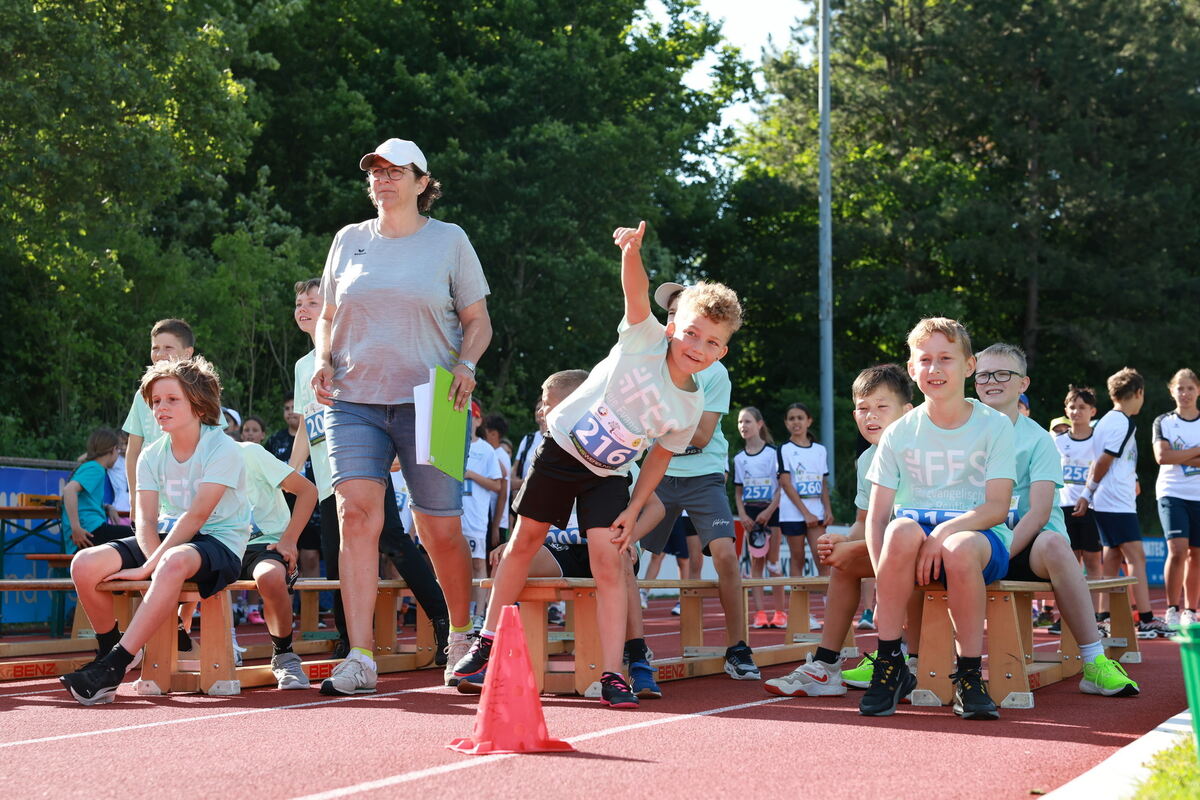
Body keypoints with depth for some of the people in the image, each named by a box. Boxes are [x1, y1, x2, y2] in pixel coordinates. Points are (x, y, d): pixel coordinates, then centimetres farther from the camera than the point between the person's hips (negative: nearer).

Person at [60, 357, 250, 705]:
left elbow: (197, 515, -21)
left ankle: (112, 668, -40)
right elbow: (146, 520, -4)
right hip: (168, 539, 6)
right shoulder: (152, 456, 5)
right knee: (85, 563, -16)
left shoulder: (222, 448, -13)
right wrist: (156, 564, -25)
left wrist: (152, 567, -26)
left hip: (219, 544, -6)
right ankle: (108, 648, 6)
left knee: (175, 562, -42)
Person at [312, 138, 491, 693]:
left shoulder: (449, 241, 6)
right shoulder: (350, 240, 14)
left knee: (441, 531, 1)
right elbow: (328, 316, 21)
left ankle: (461, 636, 25)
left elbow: (478, 320, 8)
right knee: (356, 514, -16)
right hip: (353, 402, 2)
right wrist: (323, 360, 1)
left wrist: (465, 365, -10)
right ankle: (360, 655, -16)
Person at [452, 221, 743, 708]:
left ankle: (612, 675, -9)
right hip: (560, 449, -1)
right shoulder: (645, 340, -17)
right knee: (524, 542, 6)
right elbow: (637, 290, -34)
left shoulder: (690, 407, -8)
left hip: (609, 476, 1)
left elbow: (659, 457, 3)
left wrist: (632, 511, -5)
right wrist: (632, 251, -54)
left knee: (608, 565, -11)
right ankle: (488, 644, 20)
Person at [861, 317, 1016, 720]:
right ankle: (890, 666, -24)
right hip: (920, 526, 2)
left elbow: (997, 507, -8)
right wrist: (884, 578, -16)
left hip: (980, 537, -2)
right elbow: (876, 518, 2)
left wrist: (945, 532, -26)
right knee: (903, 530, -35)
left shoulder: (994, 426, 2)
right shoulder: (899, 434, 7)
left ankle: (970, 677, -22)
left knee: (960, 547, -38)